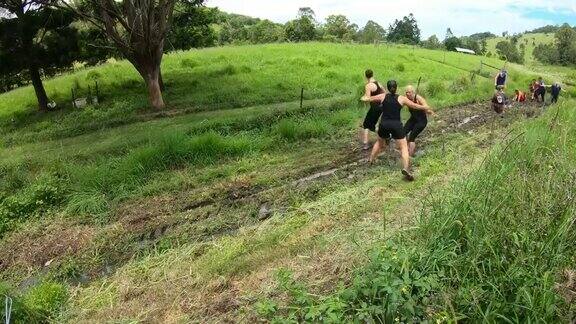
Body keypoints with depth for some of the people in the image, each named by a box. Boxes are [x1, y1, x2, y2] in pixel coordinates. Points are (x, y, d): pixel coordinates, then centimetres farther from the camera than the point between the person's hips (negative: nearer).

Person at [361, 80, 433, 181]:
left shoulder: (383, 96, 2)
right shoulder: (401, 99, -3)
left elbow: (370, 98, 17)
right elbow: (416, 106, 1)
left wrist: (364, 98, 39)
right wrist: (427, 109, 17)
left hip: (384, 124, 3)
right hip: (396, 125, -3)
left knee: (379, 142, 29)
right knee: (404, 147, 0)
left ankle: (371, 160, 37)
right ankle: (406, 168, -18)